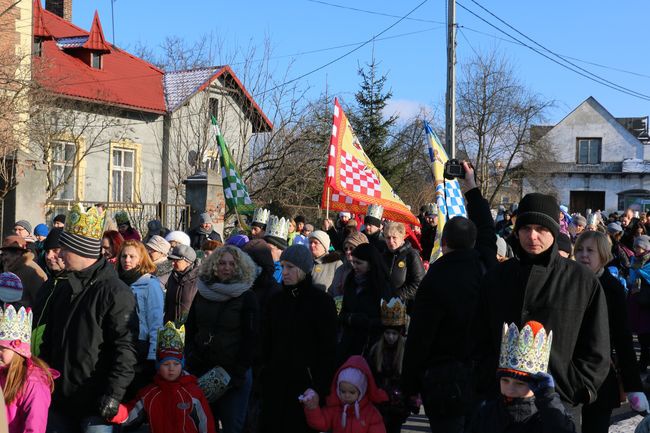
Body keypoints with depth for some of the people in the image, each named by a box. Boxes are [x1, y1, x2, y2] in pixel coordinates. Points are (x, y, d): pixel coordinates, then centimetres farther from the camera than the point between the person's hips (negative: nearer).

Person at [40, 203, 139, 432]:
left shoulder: (115, 291, -12)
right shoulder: (63, 289, 13)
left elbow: (125, 348, -17)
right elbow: (49, 340, 22)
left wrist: (114, 393, -21)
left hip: (95, 405, -7)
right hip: (59, 399, 7)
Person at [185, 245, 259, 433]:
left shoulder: (247, 297, -4)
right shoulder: (202, 292, 9)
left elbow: (251, 338, -8)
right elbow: (190, 330, 14)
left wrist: (238, 373, -12)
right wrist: (191, 361, 2)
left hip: (234, 373, -4)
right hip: (202, 370, 4)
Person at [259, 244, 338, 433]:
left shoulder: (321, 301, -6)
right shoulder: (277, 300, 10)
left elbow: (328, 348, -7)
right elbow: (267, 342, 14)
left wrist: (321, 387, -12)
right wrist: (263, 372, 7)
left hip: (306, 382, -5)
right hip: (275, 381, 5)